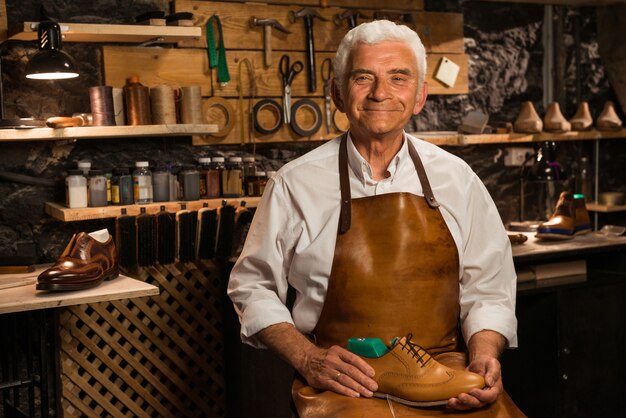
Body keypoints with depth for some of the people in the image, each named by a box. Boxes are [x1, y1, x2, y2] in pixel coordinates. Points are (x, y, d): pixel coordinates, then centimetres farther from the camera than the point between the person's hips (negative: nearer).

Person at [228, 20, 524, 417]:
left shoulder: (457, 179, 9)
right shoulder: (296, 183, 3)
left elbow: (487, 291, 13)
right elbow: (254, 287, 9)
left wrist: (484, 354, -6)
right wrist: (307, 358, -5)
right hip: (342, 385, -2)